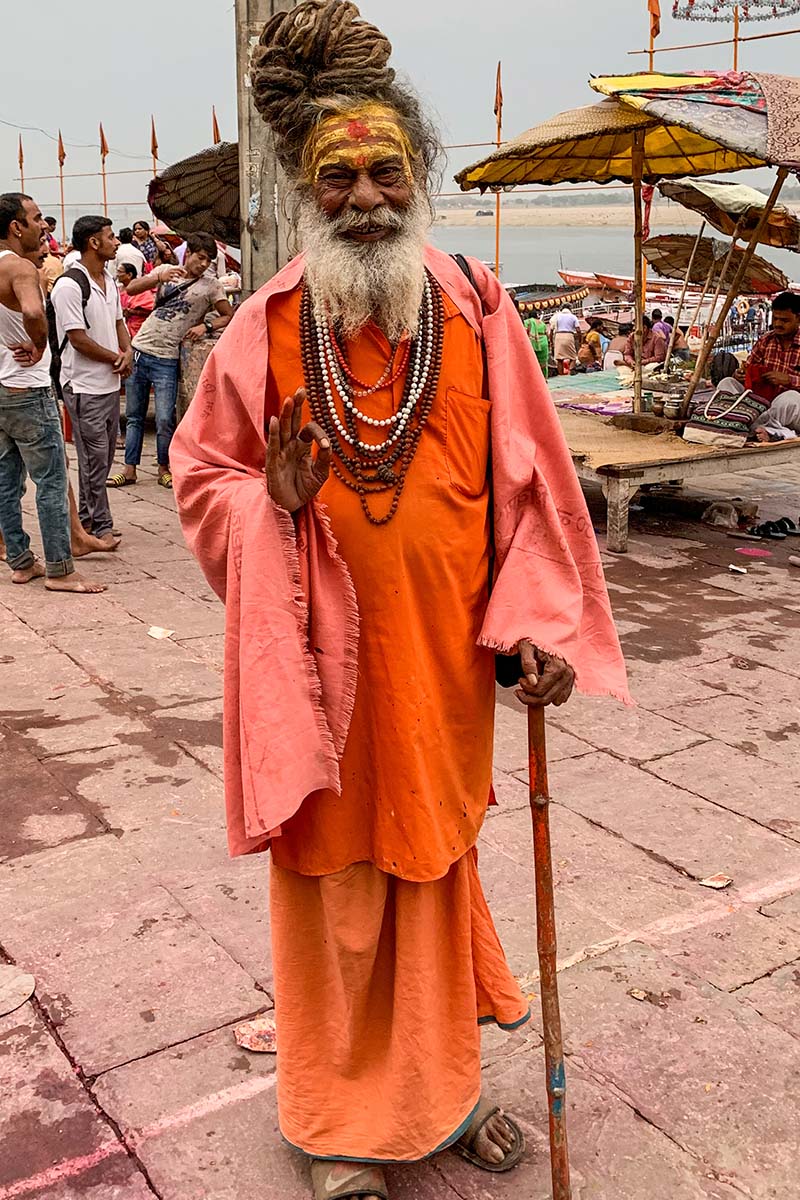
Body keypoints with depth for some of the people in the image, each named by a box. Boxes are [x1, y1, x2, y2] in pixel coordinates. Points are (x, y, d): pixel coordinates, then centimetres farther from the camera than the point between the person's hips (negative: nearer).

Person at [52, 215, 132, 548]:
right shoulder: (69, 286, -16)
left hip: (110, 382, 9)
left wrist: (127, 351, -2)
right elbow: (78, 339, -18)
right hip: (84, 386, -8)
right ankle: (100, 527, 6)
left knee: (104, 454, 14)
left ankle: (87, 520, 26)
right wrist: (117, 359, -10)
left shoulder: (109, 280, 11)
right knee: (94, 457, -2)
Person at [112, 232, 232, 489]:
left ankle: (164, 468, 12)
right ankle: (129, 470, 14)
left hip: (166, 360, -3)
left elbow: (229, 316, 0)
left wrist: (205, 326, -16)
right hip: (139, 350, 3)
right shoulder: (165, 271, 8)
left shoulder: (211, 285, 1)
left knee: (164, 421, -9)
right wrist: (159, 278, -18)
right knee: (133, 416, 8)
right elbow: (131, 289, -3)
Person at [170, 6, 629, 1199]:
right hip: (319, 662, -1)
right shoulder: (265, 328, -4)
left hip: (442, 653, 1)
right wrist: (273, 502, -18)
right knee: (331, 881, 11)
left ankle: (442, 1083, 39)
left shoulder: (477, 314, -2)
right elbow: (201, 472, 4)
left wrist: (541, 622, -8)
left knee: (437, 863, 16)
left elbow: (531, 479, 0)